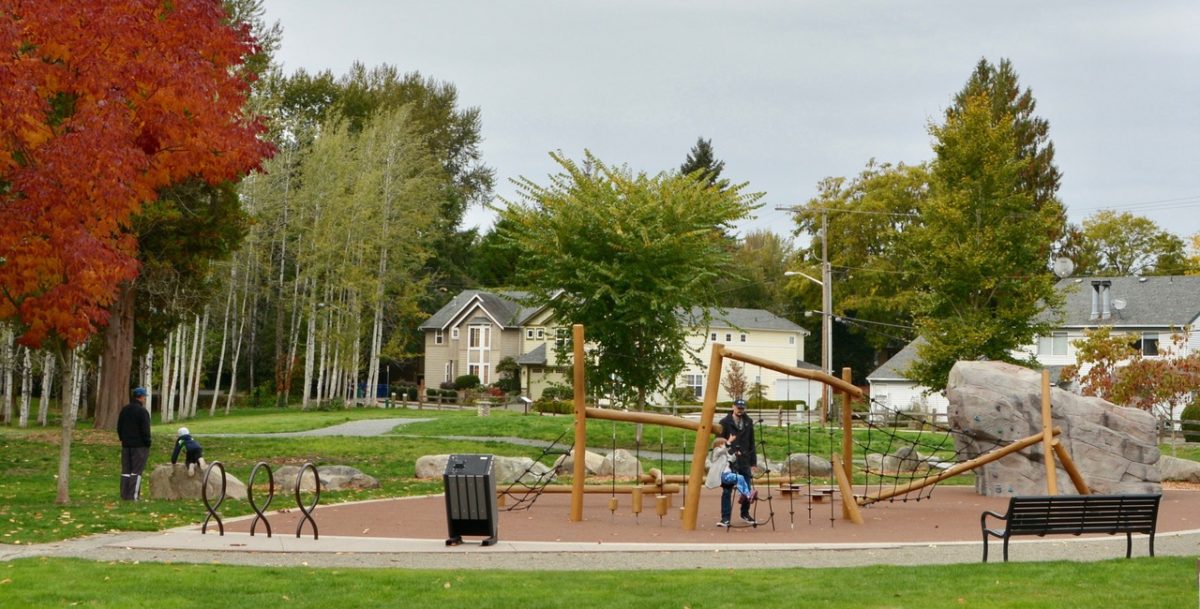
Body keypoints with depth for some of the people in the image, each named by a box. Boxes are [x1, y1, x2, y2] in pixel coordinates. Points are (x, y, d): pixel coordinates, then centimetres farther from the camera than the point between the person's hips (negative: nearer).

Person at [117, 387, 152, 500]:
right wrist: (147, 444, -7)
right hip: (139, 445, -7)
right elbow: (145, 430, -15)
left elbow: (119, 427, 17)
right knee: (136, 471, -5)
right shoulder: (142, 411, -13)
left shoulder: (124, 410, 12)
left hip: (126, 444, 7)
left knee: (126, 470, 10)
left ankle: (124, 495, 11)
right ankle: (133, 495, -8)